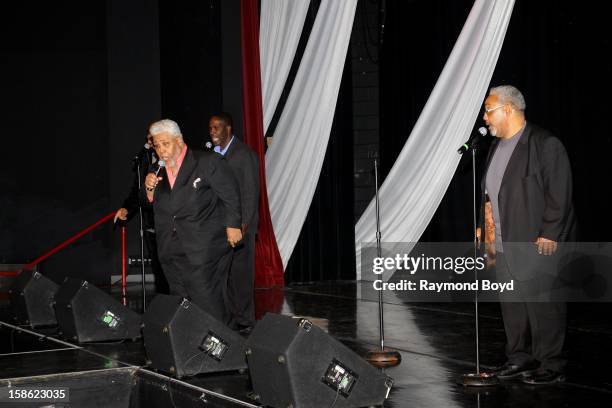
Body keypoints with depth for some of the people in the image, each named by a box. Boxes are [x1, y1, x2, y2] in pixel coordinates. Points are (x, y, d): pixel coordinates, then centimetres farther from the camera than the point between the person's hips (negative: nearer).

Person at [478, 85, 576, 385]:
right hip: (503, 244, 8)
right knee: (511, 304, 12)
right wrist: (484, 225, 16)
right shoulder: (496, 146, 15)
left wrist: (549, 234, -18)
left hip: (536, 244, -8)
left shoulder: (545, 144, -11)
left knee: (542, 304, -3)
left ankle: (551, 365, 6)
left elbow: (559, 194, -15)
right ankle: (519, 359, 23)